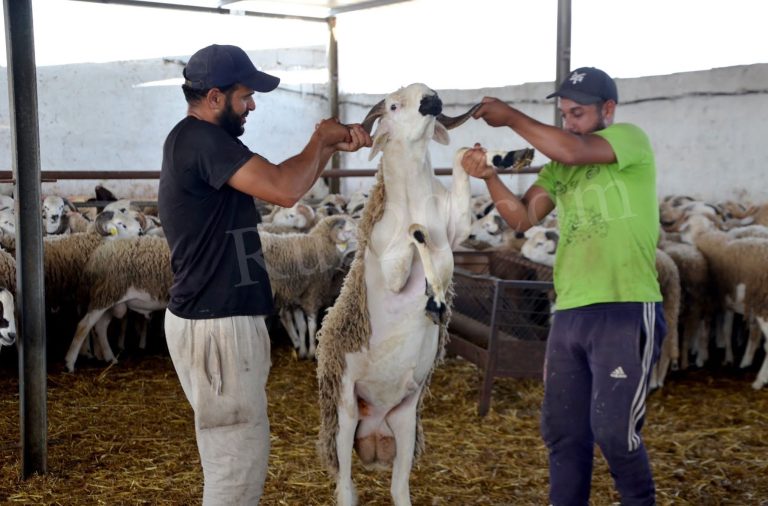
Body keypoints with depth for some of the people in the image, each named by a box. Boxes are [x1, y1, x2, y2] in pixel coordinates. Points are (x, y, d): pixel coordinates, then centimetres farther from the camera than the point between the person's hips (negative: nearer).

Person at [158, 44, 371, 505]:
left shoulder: (198, 142, 13)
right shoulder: (202, 140, -20)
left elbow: (277, 180, 17)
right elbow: (285, 190, -28)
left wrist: (332, 144, 5)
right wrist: (321, 139, -11)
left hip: (223, 320, 11)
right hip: (215, 328, -11)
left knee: (243, 448, 22)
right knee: (239, 455, 0)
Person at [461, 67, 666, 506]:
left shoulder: (632, 139, -2)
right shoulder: (558, 167, 17)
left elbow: (571, 151, -19)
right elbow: (523, 217, 6)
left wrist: (511, 116, -10)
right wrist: (490, 176, -10)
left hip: (627, 312, -7)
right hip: (569, 314, 7)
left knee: (613, 431, -5)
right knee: (562, 432, 10)